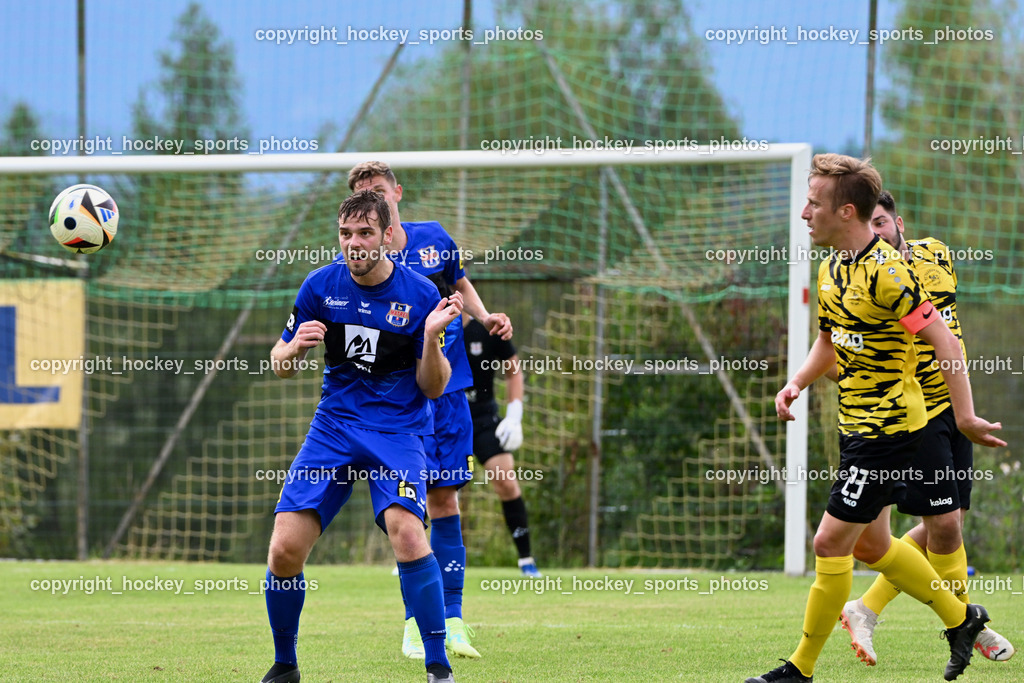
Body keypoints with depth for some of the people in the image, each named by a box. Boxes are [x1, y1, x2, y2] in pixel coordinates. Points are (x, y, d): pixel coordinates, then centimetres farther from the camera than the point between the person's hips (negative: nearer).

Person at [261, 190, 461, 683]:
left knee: (406, 532, -28)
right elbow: (280, 365, 10)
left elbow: (434, 388, -2)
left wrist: (431, 337, -21)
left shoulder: (419, 296, -7)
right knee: (285, 549, -11)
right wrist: (295, 347, -14)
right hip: (333, 428, 3)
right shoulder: (321, 285, 0)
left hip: (397, 428, -3)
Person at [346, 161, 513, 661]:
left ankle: (452, 620, 11)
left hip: (449, 389, 4)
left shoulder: (434, 238, 6)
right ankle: (416, 624, -3)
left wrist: (485, 317, 9)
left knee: (445, 497, 6)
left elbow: (461, 285, 24)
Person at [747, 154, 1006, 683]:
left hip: (888, 430, -10)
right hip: (857, 426, 10)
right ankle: (960, 619, 33)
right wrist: (797, 384, 5)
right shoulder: (831, 271, 8)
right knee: (870, 545, 17)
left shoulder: (885, 273, -21)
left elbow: (944, 342, -22)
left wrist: (964, 417, -24)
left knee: (830, 543, -7)